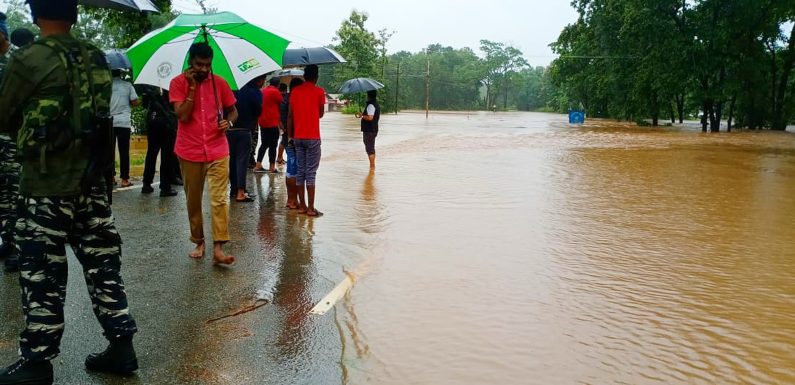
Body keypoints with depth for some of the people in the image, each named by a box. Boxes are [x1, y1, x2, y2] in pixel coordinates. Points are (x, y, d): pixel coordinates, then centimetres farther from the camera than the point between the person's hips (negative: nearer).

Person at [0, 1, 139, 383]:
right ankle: (121, 346, 19)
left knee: (42, 277, 5)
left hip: (46, 187, -5)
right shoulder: (97, 58, 4)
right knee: (103, 266, 12)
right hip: (92, 183, 5)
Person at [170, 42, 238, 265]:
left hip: (217, 151, 0)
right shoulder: (179, 83, -1)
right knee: (193, 200, 9)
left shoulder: (219, 83, 4)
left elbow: (233, 110, 15)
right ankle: (198, 242, 24)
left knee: (219, 199, -9)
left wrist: (229, 122, -7)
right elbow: (182, 115, -12)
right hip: (189, 152, 0)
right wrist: (192, 87, -13)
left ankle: (218, 248, -10)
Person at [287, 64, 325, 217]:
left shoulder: (295, 91, 6)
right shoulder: (319, 91, -5)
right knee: (311, 172, -3)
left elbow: (290, 115, 5)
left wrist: (290, 135, 11)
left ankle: (302, 206, 12)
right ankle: (311, 208, -3)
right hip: (313, 137, -4)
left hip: (298, 137, 4)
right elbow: (321, 114, 5)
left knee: (300, 171, 9)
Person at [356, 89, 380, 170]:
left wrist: (362, 116, -12)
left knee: (369, 149, -5)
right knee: (372, 148, 17)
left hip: (369, 130, -10)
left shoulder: (371, 105, -18)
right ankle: (373, 166, 24)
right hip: (374, 129, 10)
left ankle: (372, 166, -4)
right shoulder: (377, 104, 13)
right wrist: (363, 115, 16)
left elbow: (370, 118, -27)